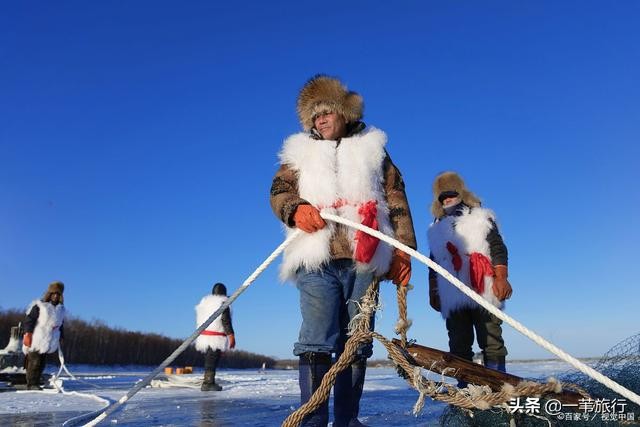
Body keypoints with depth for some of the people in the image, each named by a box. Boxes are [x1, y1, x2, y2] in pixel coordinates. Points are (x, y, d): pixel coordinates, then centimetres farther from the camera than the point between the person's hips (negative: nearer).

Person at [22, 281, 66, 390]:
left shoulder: (61, 309, 14)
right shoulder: (39, 305, -4)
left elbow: (61, 325, 21)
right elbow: (29, 320, -8)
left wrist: (60, 338, 19)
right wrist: (27, 333, -15)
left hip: (48, 343, 6)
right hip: (36, 340, -6)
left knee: (42, 363, 6)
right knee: (35, 361, -6)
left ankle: (35, 382, 12)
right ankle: (31, 384, 1)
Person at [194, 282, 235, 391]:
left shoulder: (204, 301, 17)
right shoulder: (222, 303, -6)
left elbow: (199, 319, 20)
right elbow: (226, 321, -12)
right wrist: (231, 335, -10)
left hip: (203, 336, 7)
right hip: (216, 337, -7)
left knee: (209, 360, 13)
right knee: (212, 361, -6)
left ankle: (208, 382, 16)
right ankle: (208, 383, -9)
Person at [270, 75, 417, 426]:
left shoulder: (372, 149, 18)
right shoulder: (300, 153, 20)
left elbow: (396, 202, 11)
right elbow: (279, 191, 10)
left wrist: (403, 249, 1)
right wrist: (296, 210, -14)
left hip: (364, 260, 1)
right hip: (317, 260, 0)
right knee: (317, 341, -10)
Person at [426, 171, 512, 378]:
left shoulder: (481, 219, 11)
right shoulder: (437, 229, 20)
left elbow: (498, 248, 2)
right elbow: (434, 264, 22)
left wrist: (501, 277, -11)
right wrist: (433, 293, 15)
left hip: (483, 293, -3)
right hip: (452, 298, 3)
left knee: (491, 342, -5)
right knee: (459, 345, 3)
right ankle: (465, 386, 7)